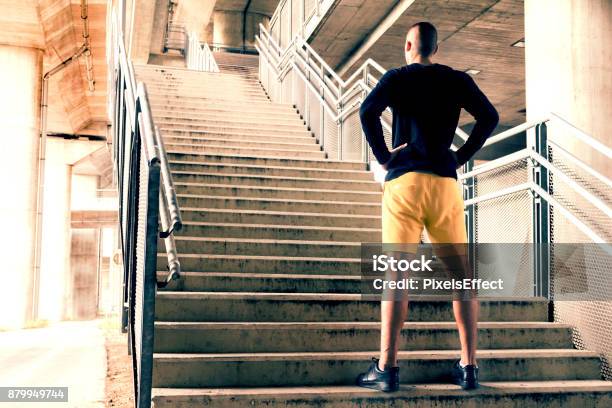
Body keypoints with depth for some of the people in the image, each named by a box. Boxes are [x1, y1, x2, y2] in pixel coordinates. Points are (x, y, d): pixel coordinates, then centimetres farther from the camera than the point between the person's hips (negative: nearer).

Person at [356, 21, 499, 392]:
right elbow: (490, 117, 2)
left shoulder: (398, 77, 6)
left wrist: (382, 156, -2)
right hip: (445, 182, 2)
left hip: (404, 181, -2)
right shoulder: (457, 80, 12)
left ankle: (387, 369, -7)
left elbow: (368, 110, -12)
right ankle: (469, 367, 7)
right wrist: (463, 156, 7)